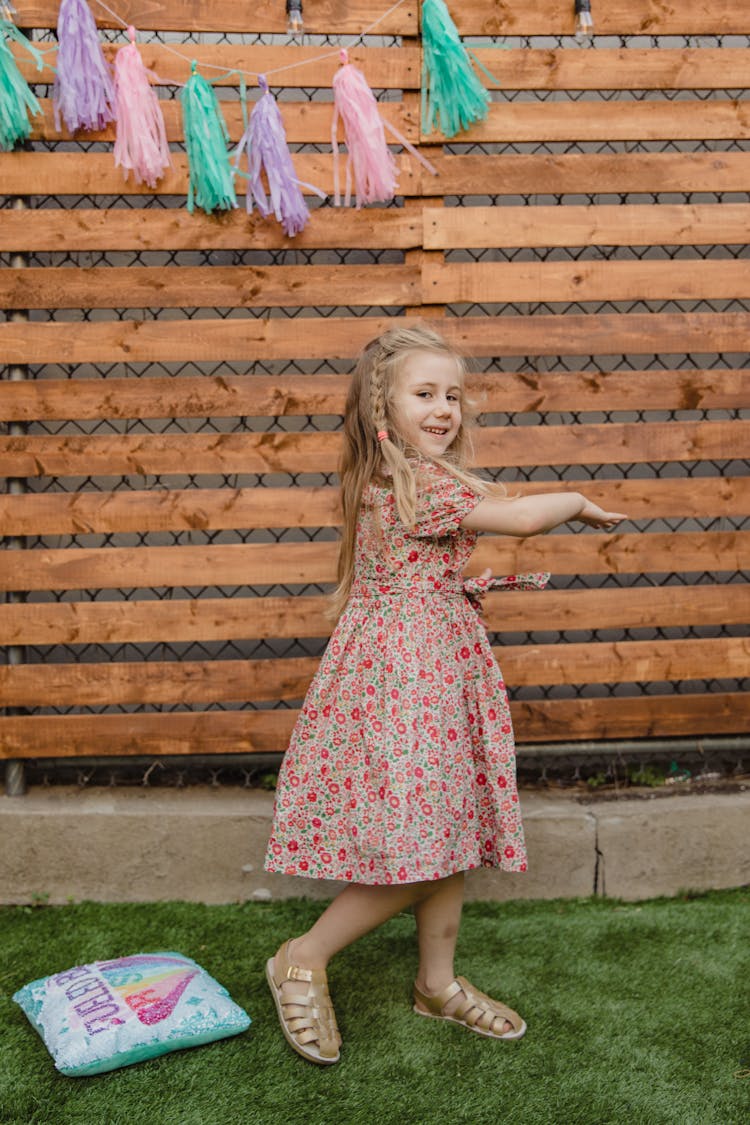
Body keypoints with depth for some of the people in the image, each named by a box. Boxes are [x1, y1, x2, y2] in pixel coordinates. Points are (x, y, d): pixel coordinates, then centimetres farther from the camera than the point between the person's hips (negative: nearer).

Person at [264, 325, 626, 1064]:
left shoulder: (392, 479, 13)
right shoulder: (420, 482, -19)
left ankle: (438, 982, 28)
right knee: (420, 844, -6)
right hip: (405, 675, -10)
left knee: (449, 830, 15)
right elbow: (522, 518, -18)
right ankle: (304, 960, 10)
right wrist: (576, 501, 0)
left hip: (440, 672, 10)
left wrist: (470, 585, 16)